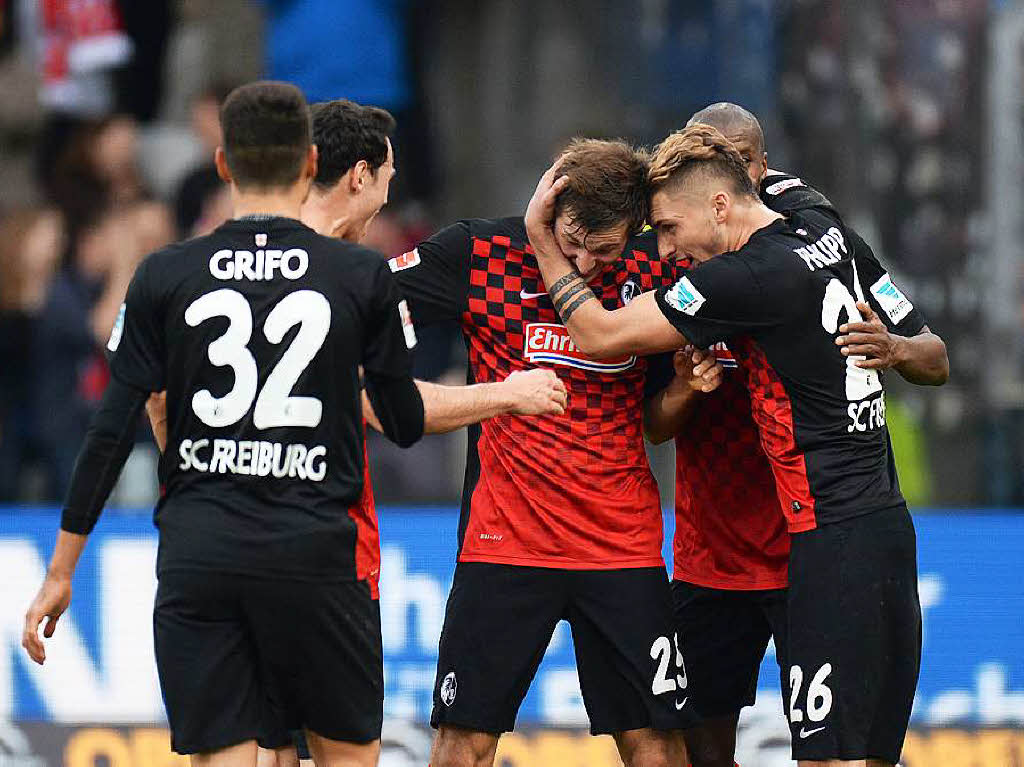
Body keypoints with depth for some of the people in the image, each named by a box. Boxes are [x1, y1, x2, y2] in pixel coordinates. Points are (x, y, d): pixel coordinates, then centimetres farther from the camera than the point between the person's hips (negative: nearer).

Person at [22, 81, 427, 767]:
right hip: (315, 549, -1)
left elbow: (112, 432, 1)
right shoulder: (364, 276, 0)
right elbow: (406, 424, 9)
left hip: (196, 552, 1)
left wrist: (61, 571, 8)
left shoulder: (165, 276, 2)